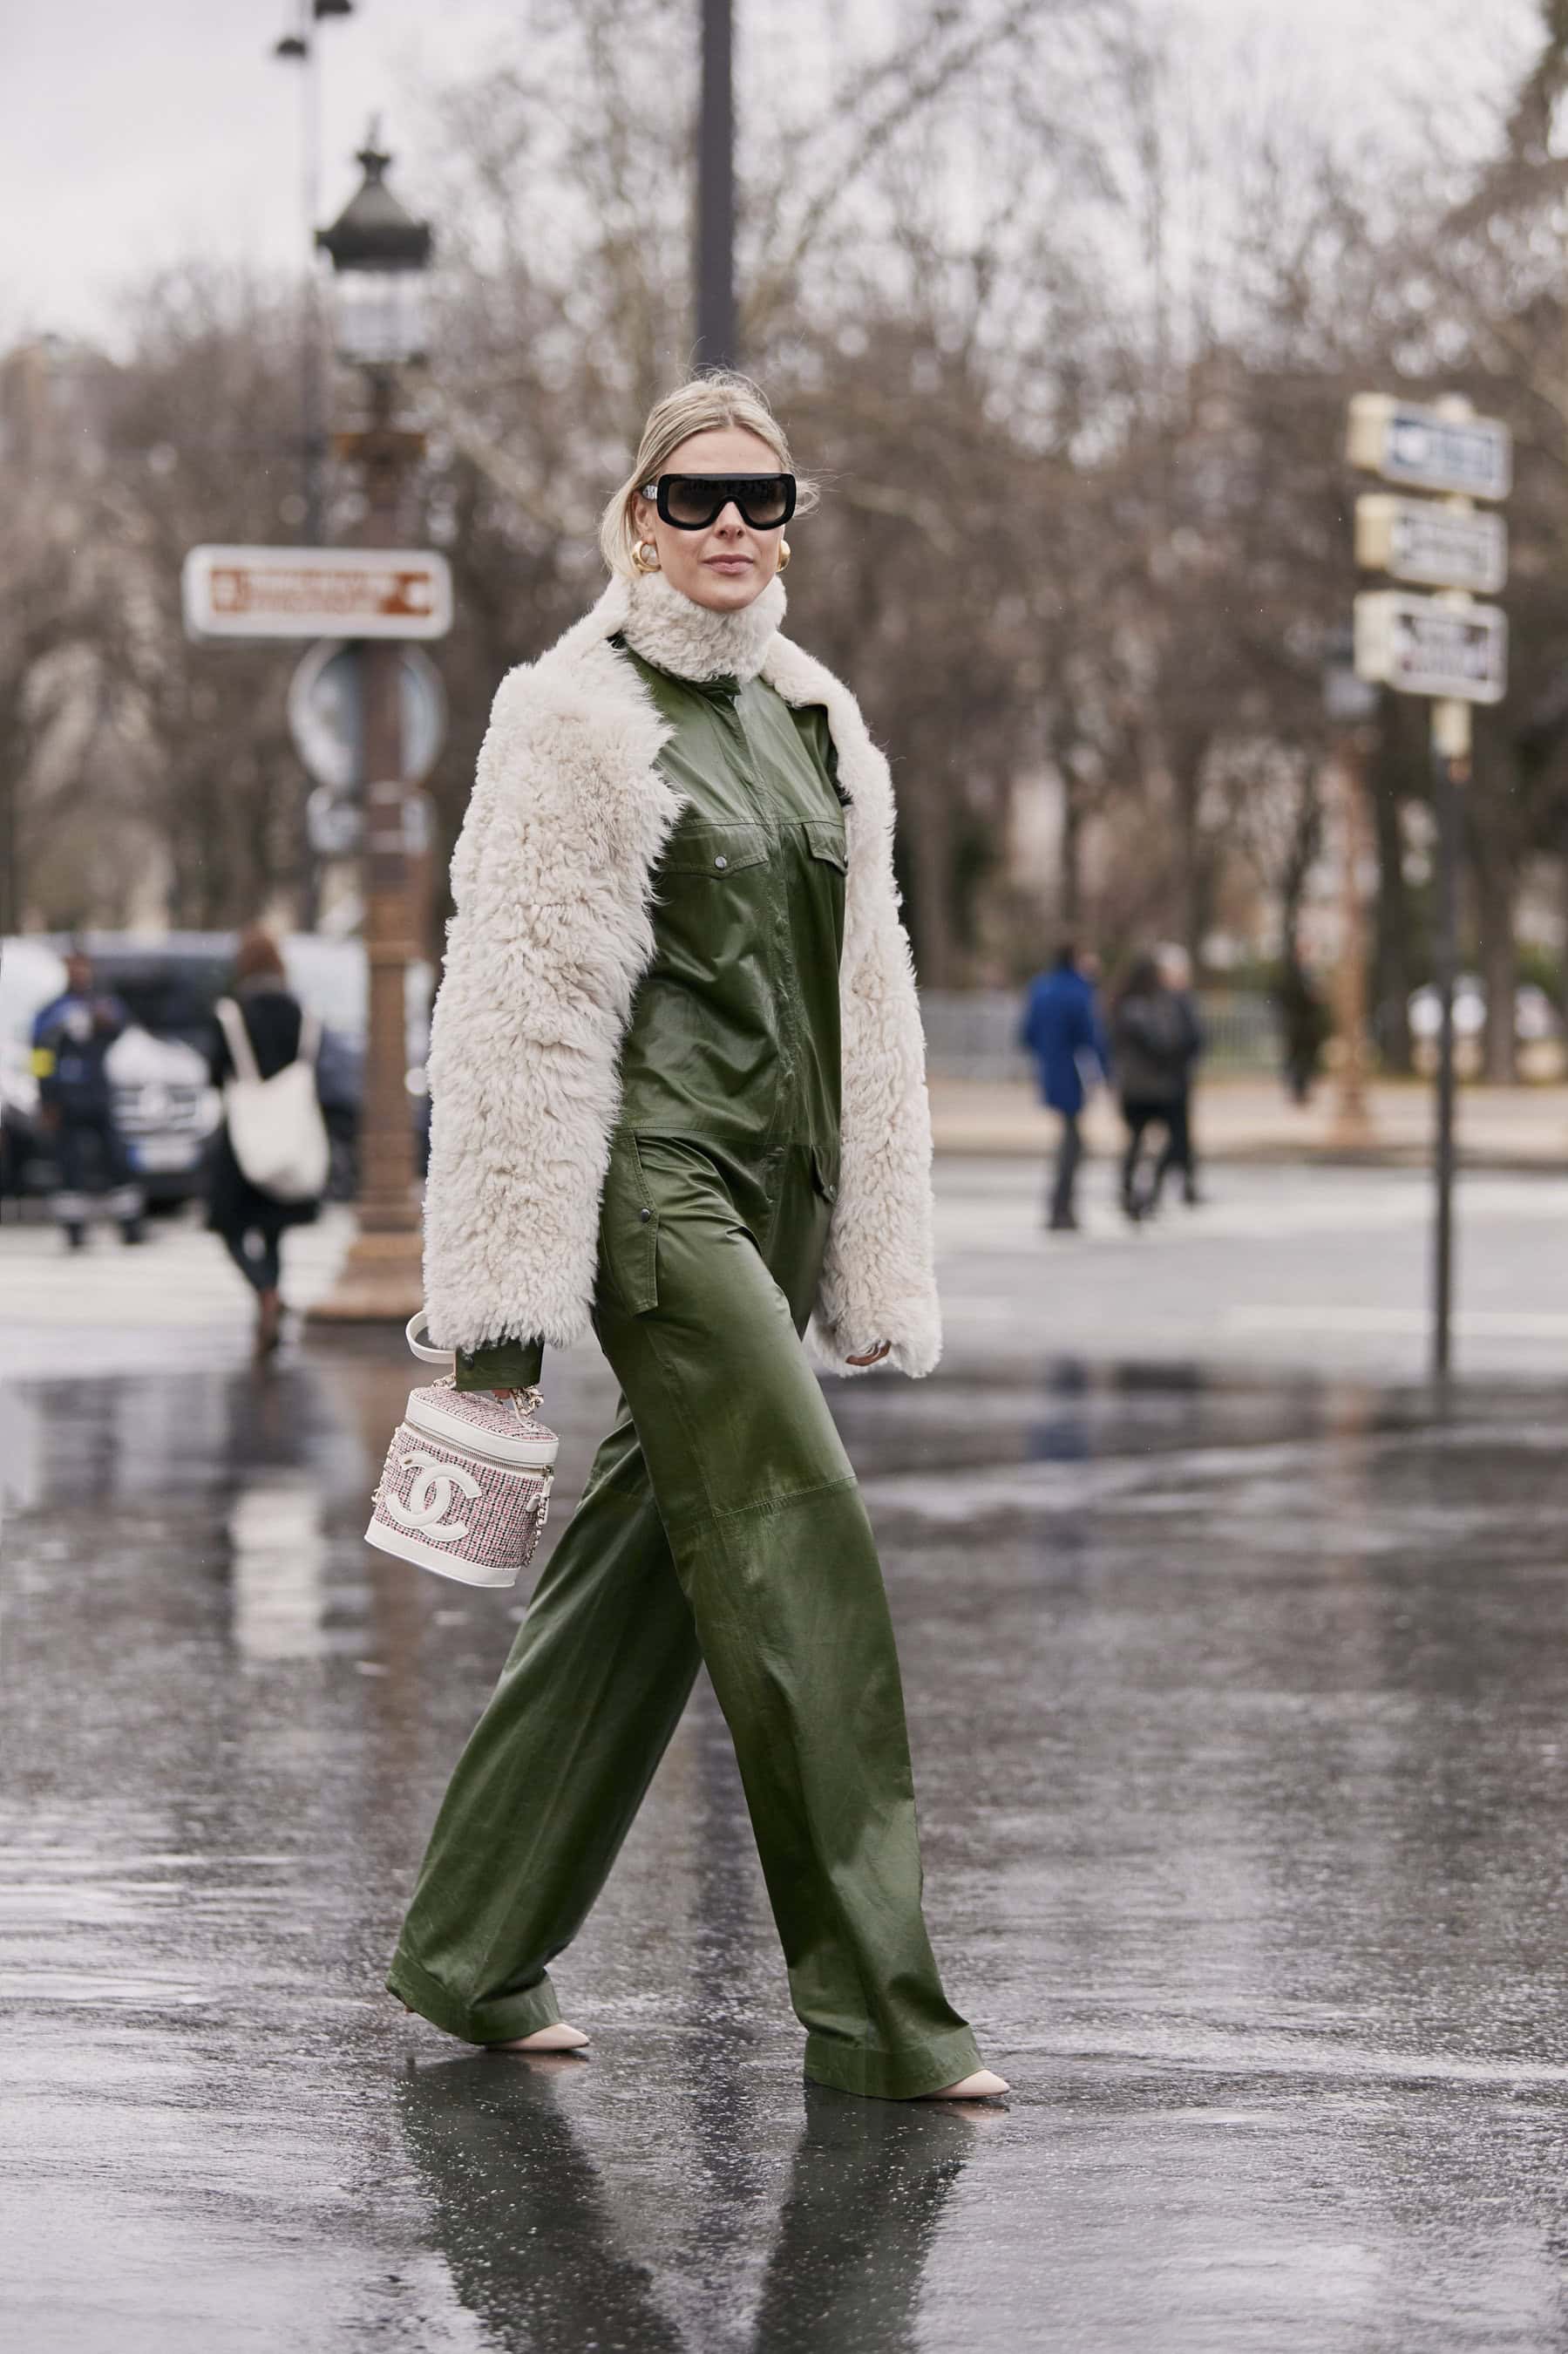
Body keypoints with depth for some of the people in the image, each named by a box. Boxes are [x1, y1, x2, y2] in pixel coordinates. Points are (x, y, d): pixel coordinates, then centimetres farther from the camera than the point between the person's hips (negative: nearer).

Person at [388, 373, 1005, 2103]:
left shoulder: (815, 722, 16)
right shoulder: (575, 722, -5)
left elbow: (863, 998, 20)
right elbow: (522, 1005, -9)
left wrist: (877, 1265, 15)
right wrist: (504, 1299, -13)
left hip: (772, 1183, 7)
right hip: (655, 1170, -7)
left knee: (640, 1576, 9)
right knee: (799, 1527, -14)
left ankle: (472, 1950, 19)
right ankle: (870, 2004, -12)